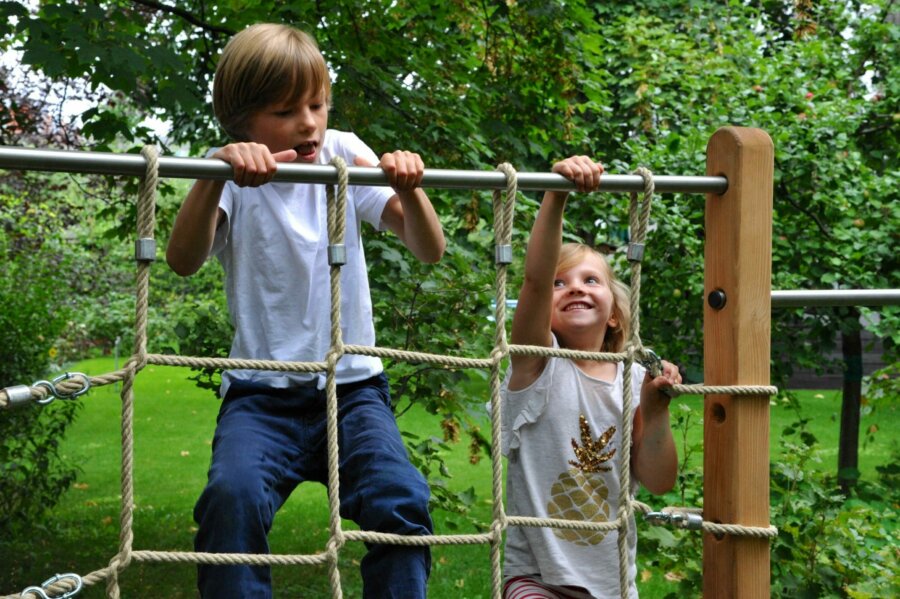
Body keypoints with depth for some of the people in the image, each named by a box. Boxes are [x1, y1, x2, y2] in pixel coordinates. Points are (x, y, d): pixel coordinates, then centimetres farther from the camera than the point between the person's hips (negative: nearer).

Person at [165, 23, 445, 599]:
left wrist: (409, 189, -23)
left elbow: (430, 250, -2)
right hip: (261, 393, -1)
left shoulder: (345, 153, 5)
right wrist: (216, 176, -35)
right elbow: (183, 260, -19)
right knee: (232, 497, -30)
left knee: (401, 503, -25)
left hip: (352, 385, 2)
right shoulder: (235, 176, 0)